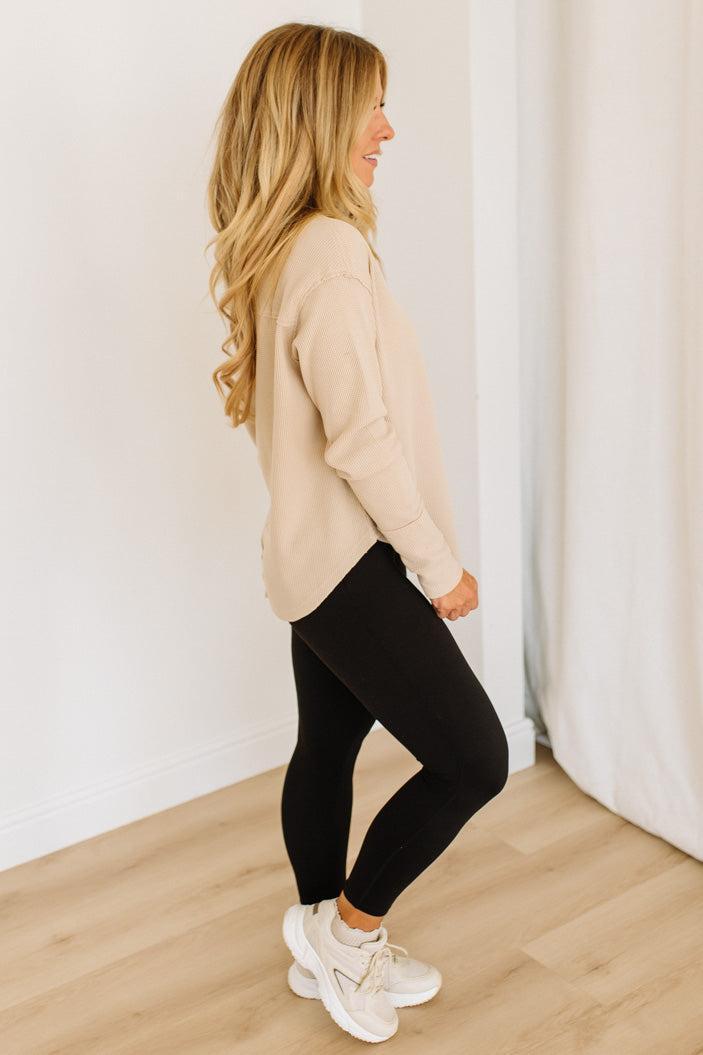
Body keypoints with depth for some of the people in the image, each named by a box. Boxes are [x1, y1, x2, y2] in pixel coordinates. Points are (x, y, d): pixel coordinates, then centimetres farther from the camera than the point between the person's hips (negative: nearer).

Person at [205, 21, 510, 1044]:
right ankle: (346, 922, 17)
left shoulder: (275, 249, 9)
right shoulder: (331, 249, -21)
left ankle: (327, 948, 35)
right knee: (474, 758, 0)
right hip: (353, 562, -10)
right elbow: (362, 436, -24)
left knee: (328, 746, 19)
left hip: (314, 556, 10)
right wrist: (439, 563, -13)